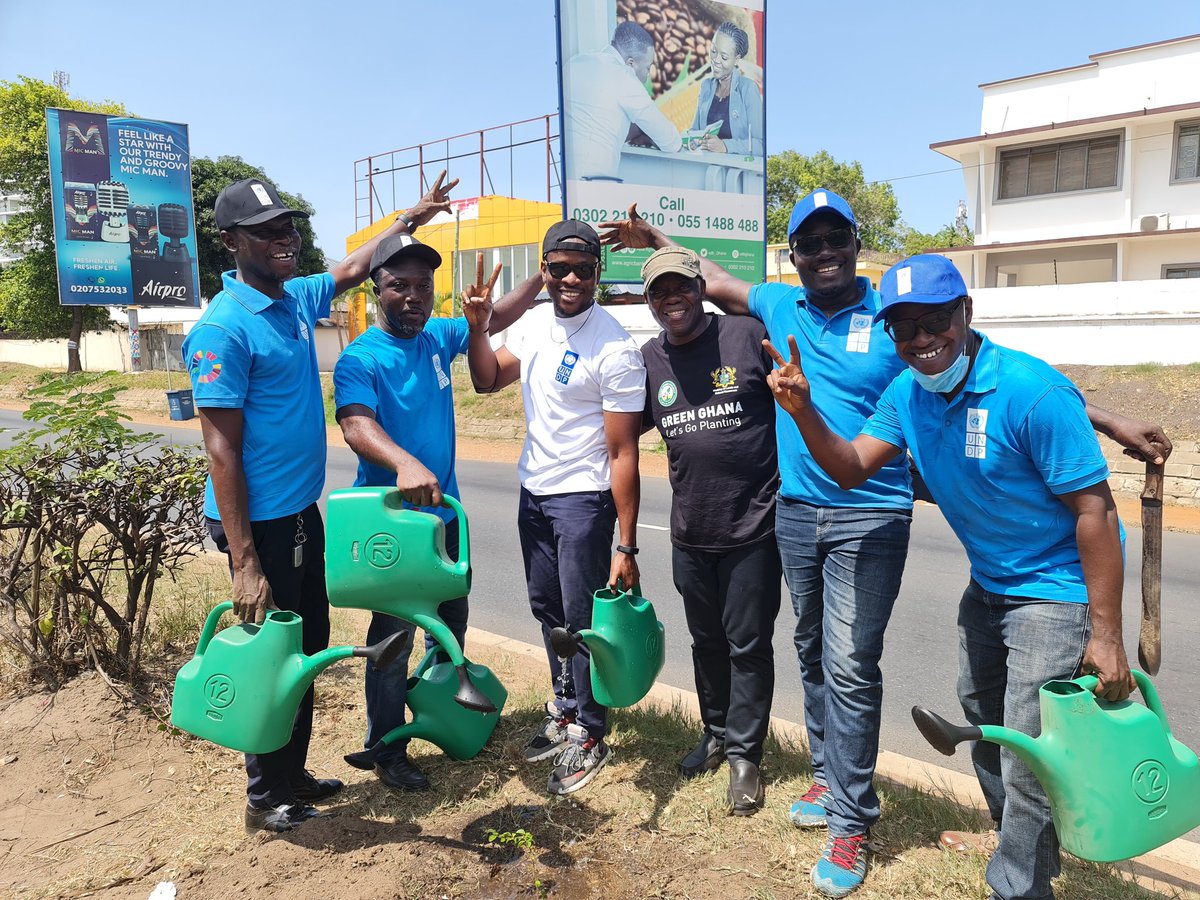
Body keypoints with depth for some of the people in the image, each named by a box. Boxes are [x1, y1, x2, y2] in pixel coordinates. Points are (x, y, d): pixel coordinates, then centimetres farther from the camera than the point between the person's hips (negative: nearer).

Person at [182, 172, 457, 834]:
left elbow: (351, 269, 28)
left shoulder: (296, 299, 6)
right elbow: (222, 450, -20)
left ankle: (292, 774, 36)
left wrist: (411, 218, 30)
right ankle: (266, 799, 25)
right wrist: (244, 564, -22)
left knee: (307, 650, 18)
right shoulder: (224, 328, -18)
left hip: (302, 512, 9)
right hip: (260, 523, -8)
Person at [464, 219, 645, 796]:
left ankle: (589, 737, 22)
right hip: (533, 491, 7)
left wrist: (626, 547, -20)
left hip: (583, 499, -7)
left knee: (582, 619, 3)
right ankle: (565, 711, 38)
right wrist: (477, 326, -5)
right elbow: (489, 381, 13)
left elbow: (623, 454, -20)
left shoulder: (615, 350, -20)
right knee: (548, 610, 18)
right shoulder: (537, 321, 2)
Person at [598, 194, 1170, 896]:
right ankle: (831, 775, 35)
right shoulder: (780, 305, 5)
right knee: (814, 655, 16)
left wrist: (1112, 424, -11)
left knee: (851, 668, -5)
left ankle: (851, 818, 11)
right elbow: (714, 279, 23)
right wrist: (655, 239, 27)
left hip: (870, 519, -4)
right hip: (795, 513, 5)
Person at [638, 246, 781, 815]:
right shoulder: (649, 361, 5)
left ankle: (745, 754, 24)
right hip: (690, 532, 5)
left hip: (753, 527, -4)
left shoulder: (748, 335, -8)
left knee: (748, 644, 7)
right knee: (707, 640, 19)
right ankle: (717, 733, 39)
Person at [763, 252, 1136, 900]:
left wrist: (1106, 635, -23)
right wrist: (803, 411, -22)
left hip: (1056, 592, -8)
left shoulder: (1033, 393, -27)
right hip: (987, 586, 8)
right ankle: (1022, 846, 51)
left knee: (1028, 768, -3)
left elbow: (1094, 511, -24)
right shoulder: (907, 393, -5)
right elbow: (851, 468, -4)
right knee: (983, 726, 25)